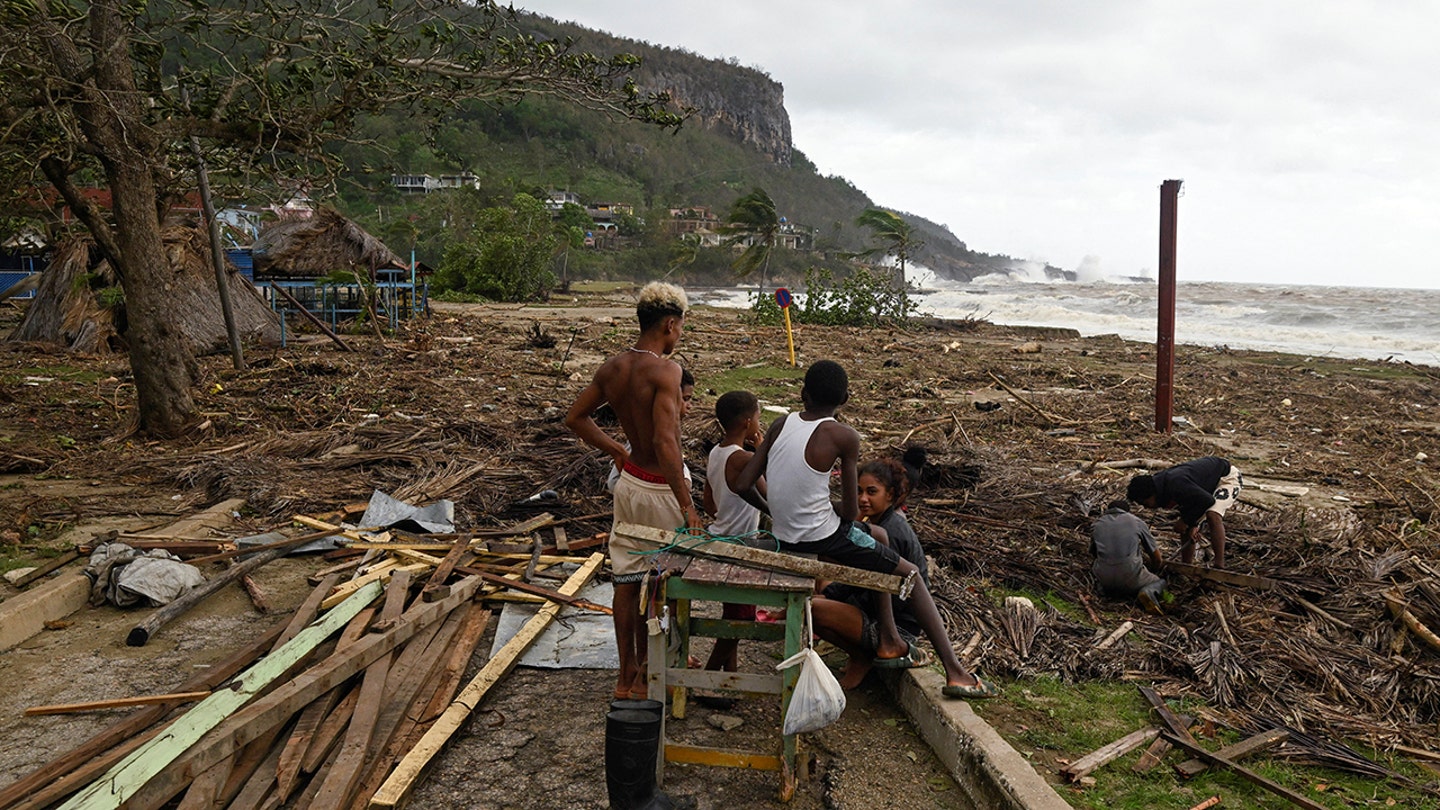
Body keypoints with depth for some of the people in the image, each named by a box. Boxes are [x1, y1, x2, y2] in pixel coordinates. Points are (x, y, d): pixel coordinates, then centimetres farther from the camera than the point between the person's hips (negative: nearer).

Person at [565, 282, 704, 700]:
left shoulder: (611, 367, 1)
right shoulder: (665, 370, -22)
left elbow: (575, 418, 12)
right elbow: (665, 441, -30)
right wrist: (687, 505, -26)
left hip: (629, 482, 7)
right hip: (661, 488, -7)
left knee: (626, 579, 15)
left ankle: (626, 674, 27)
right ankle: (646, 675, 22)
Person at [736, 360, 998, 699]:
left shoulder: (781, 424, 1)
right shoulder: (843, 436, -14)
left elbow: (743, 482, -1)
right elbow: (851, 511, -9)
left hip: (786, 540, 7)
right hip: (823, 540, -7)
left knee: (879, 536, 30)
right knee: (910, 574, 12)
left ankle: (889, 642, 34)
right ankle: (955, 672, 10)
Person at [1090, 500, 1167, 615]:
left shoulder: (1096, 524, 16)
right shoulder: (1136, 522, 12)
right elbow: (1156, 557, 18)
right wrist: (1154, 571, 42)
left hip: (1104, 578, 3)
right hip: (1131, 577, -3)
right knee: (1160, 582, 25)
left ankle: (1105, 588, 8)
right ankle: (1148, 592, -9)